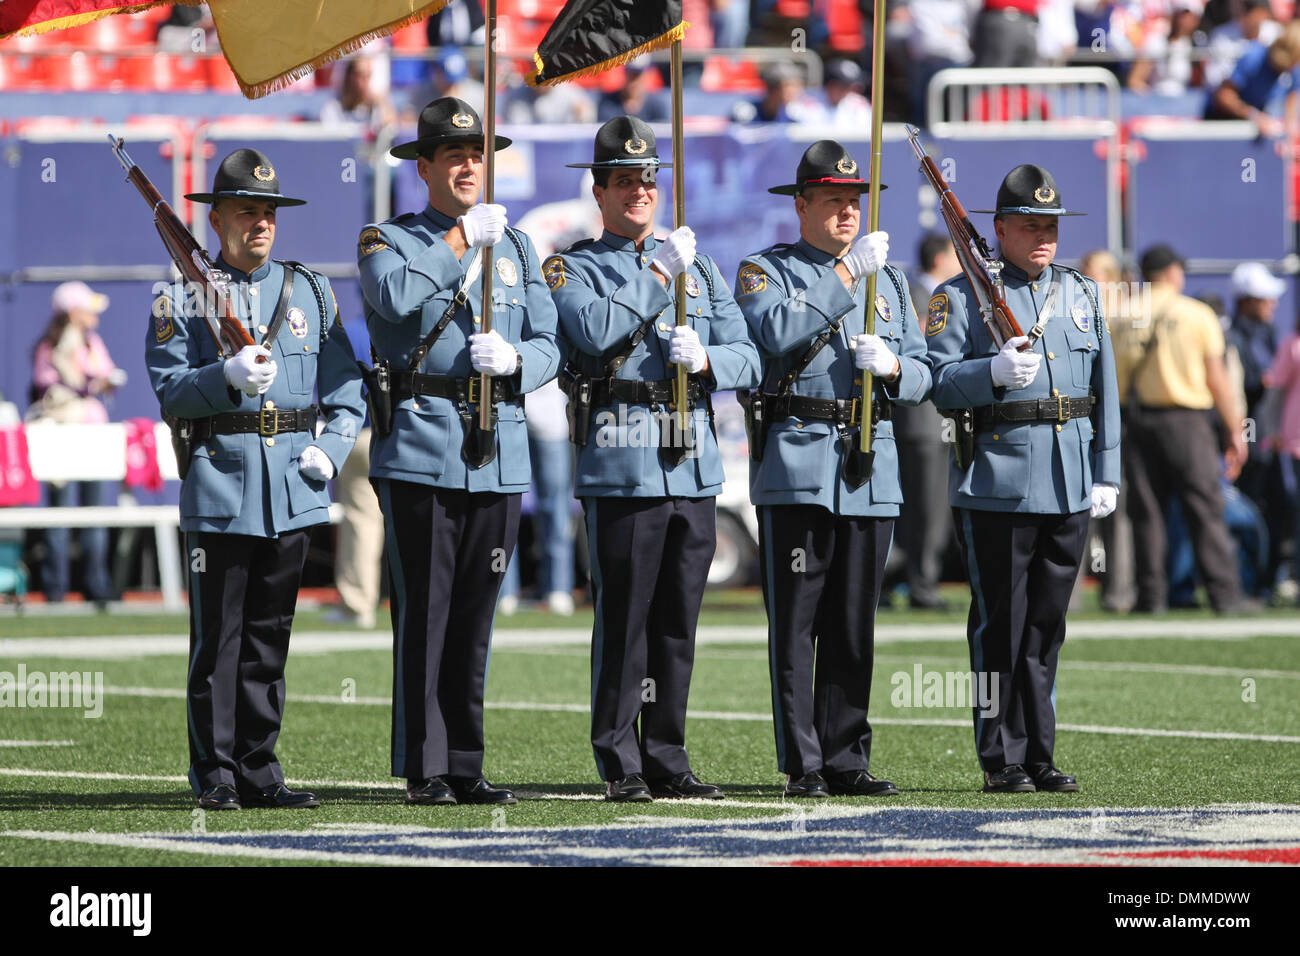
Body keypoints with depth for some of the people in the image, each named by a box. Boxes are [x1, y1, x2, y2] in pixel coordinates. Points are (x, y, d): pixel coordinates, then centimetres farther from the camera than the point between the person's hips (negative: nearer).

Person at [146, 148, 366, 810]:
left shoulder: (310, 291, 13)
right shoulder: (182, 299, 3)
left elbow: (345, 383, 12)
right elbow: (170, 392, -4)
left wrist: (331, 446, -4)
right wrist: (228, 376, -22)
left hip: (295, 485, 3)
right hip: (219, 485, -3)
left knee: (270, 635, 8)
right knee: (217, 637, -3)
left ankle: (258, 768, 13)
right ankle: (215, 774, 2)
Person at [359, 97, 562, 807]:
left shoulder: (515, 248, 19)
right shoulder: (389, 239, 5)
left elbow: (548, 347, 13)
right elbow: (394, 295, -18)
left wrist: (513, 360, -9)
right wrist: (461, 238, -13)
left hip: (498, 454, 4)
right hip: (421, 450, -4)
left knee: (475, 617, 7)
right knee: (424, 616, -6)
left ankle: (466, 768, 12)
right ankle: (424, 770, -3)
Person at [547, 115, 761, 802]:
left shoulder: (699, 267, 19)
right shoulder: (574, 268, 5)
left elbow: (745, 359, 13)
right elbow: (595, 331, -16)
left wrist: (705, 359, -8)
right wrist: (659, 274, -13)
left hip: (694, 463, 5)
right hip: (620, 467, -5)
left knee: (679, 620, 7)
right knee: (623, 618, -5)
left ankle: (668, 759, 13)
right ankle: (620, 765, -1)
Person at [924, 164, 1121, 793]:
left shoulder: (1082, 295, 15)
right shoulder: (961, 296, 0)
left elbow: (1105, 389, 16)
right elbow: (939, 383, -7)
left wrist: (1106, 475, 9)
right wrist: (995, 372, -25)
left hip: (1070, 488, 5)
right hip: (996, 485, -5)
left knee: (1047, 624, 9)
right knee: (1000, 626, -2)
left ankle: (1040, 757, 15)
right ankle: (1002, 760, 2)